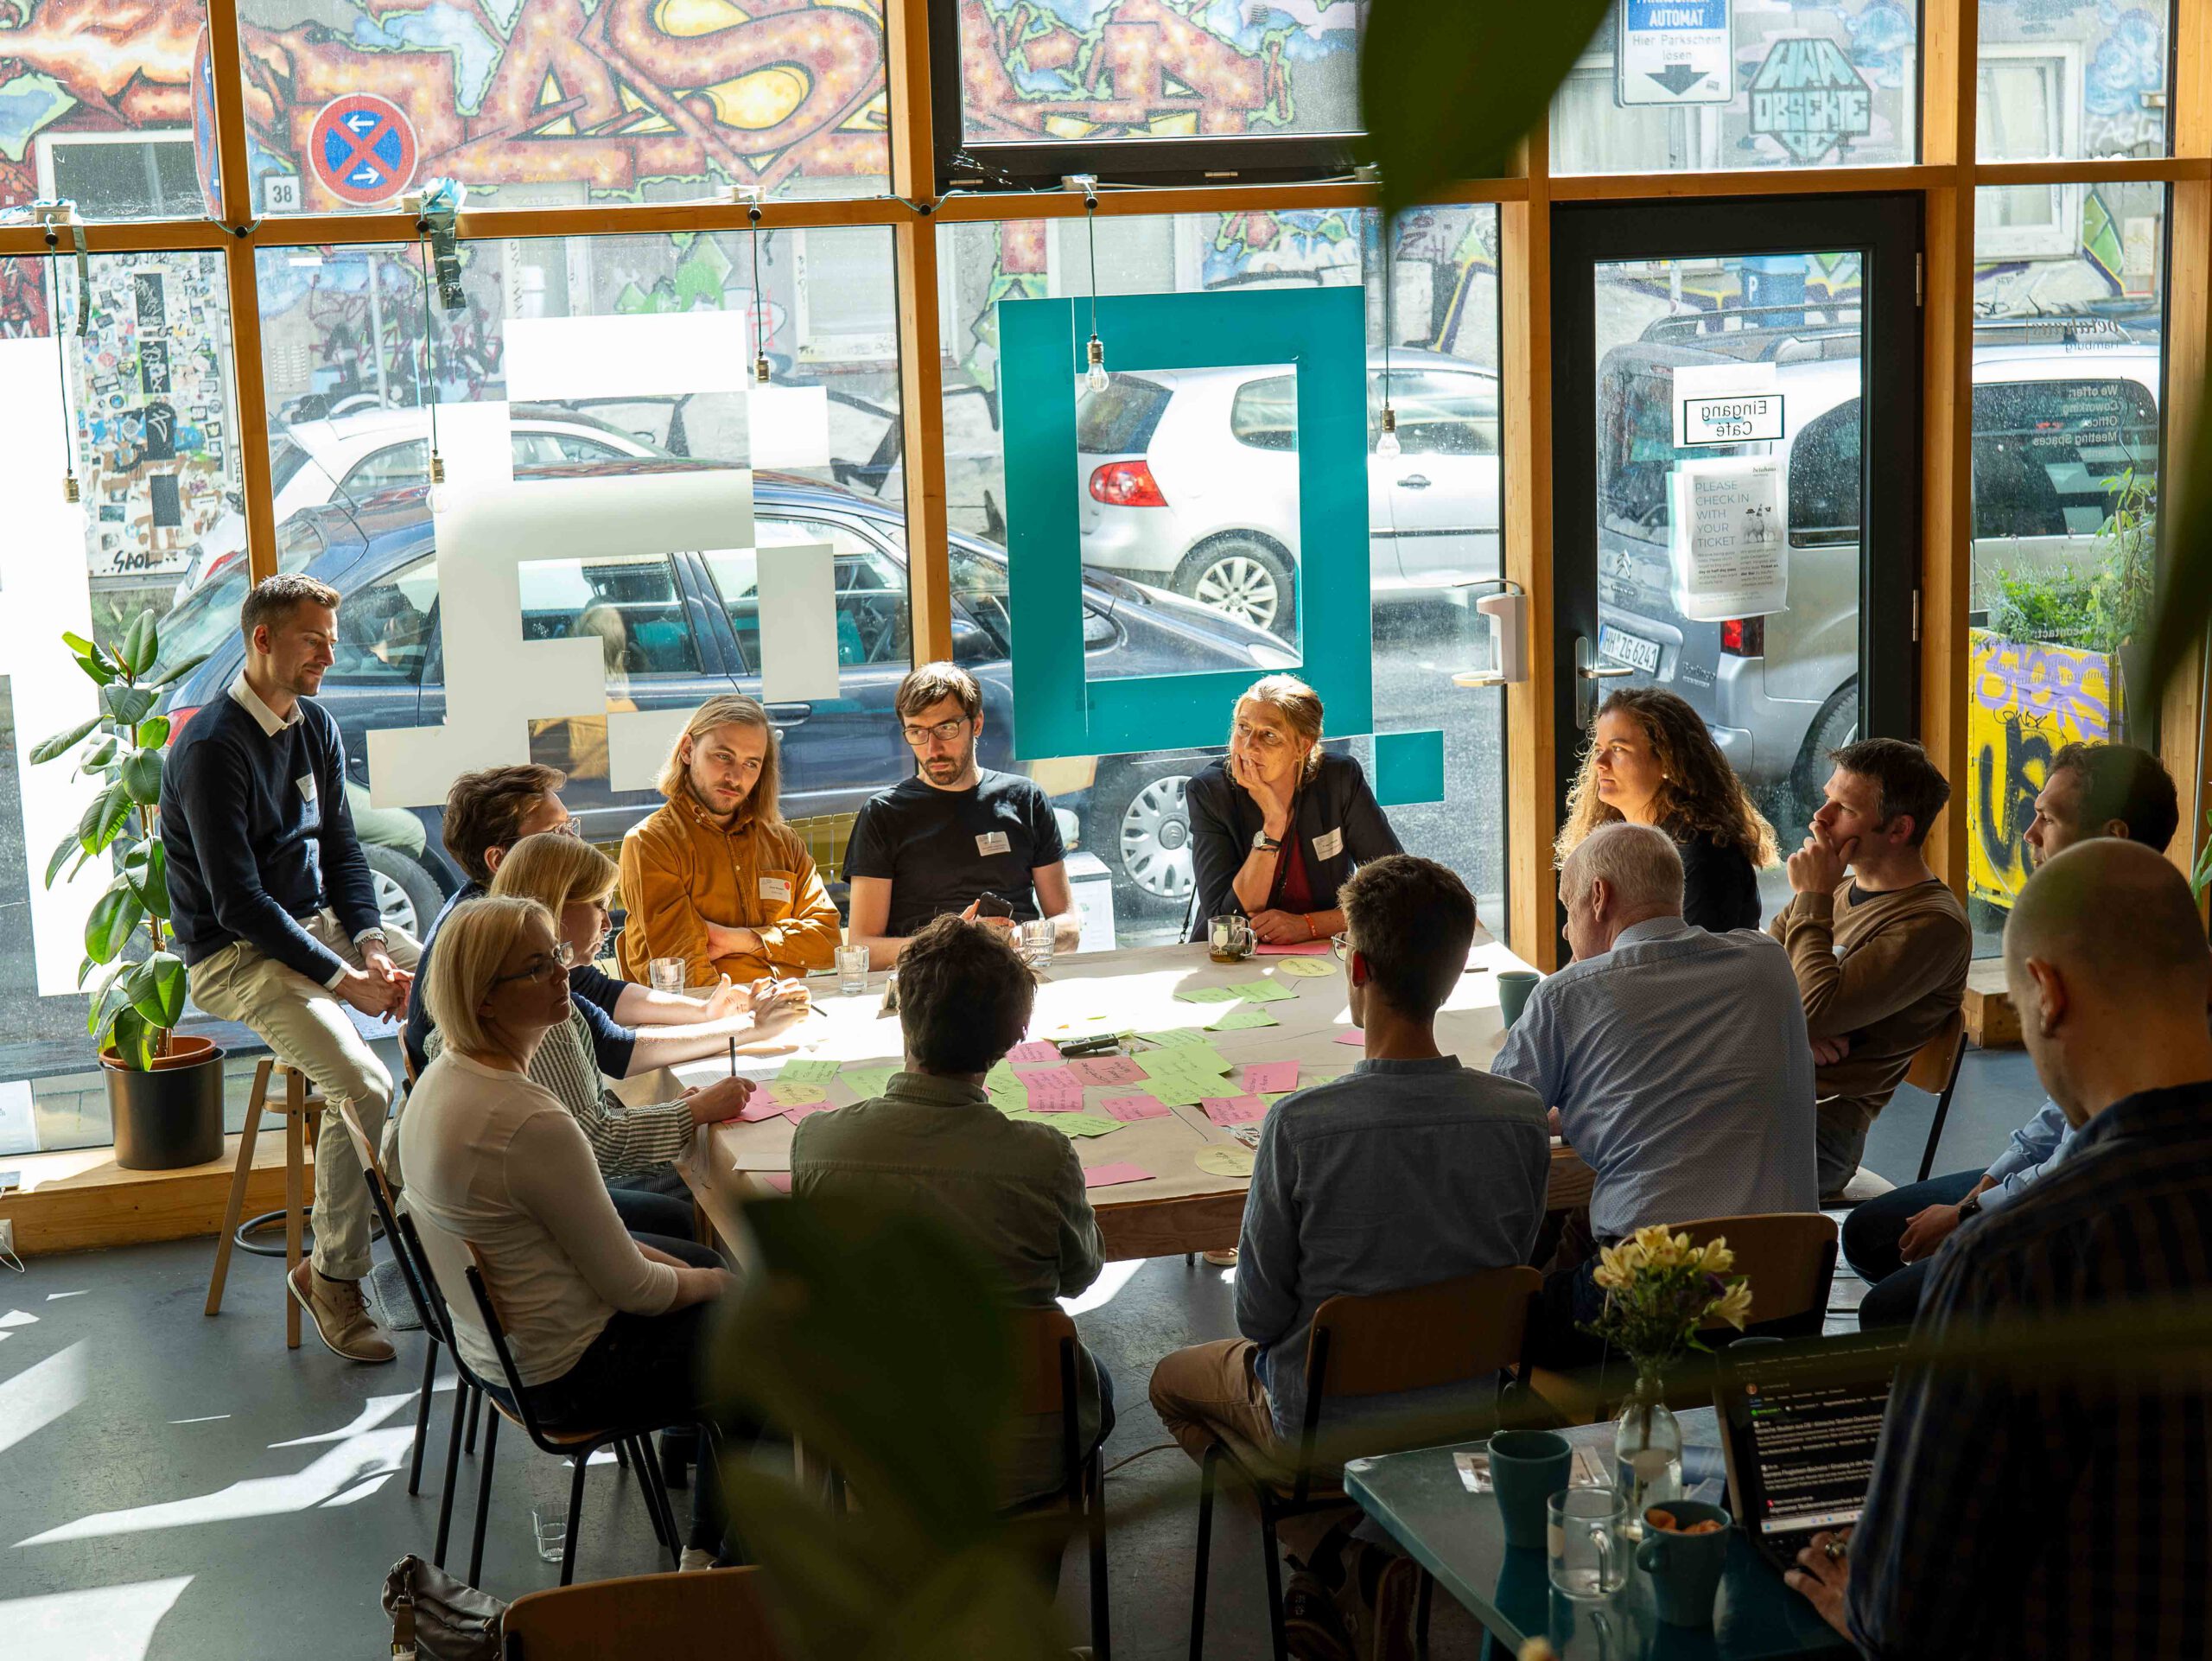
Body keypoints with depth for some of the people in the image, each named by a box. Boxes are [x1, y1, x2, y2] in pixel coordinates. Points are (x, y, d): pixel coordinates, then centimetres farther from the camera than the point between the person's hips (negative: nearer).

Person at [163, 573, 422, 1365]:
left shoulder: (317, 729, 8)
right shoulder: (212, 748, -18)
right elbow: (236, 901, -22)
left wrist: (371, 944, -6)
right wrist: (341, 980, -23)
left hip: (320, 924, 8)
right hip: (236, 954, -8)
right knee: (362, 1086, -28)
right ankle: (332, 1275, -12)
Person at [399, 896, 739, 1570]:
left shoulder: (442, 1078, -2)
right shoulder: (529, 1121, -32)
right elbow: (630, 1288, -21)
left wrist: (685, 1267, 8)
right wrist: (718, 1282, -2)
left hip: (492, 1346, 9)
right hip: (567, 1375, -9)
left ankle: (708, 1550, 29)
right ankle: (716, 1555, 28)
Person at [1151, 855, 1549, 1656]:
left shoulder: (1299, 1125, -27)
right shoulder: (1521, 1117, -16)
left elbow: (1261, 1318, -16)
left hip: (1323, 1423, -3)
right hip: (1467, 1409, 3)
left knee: (1174, 1379, 29)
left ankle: (1338, 1550, 11)